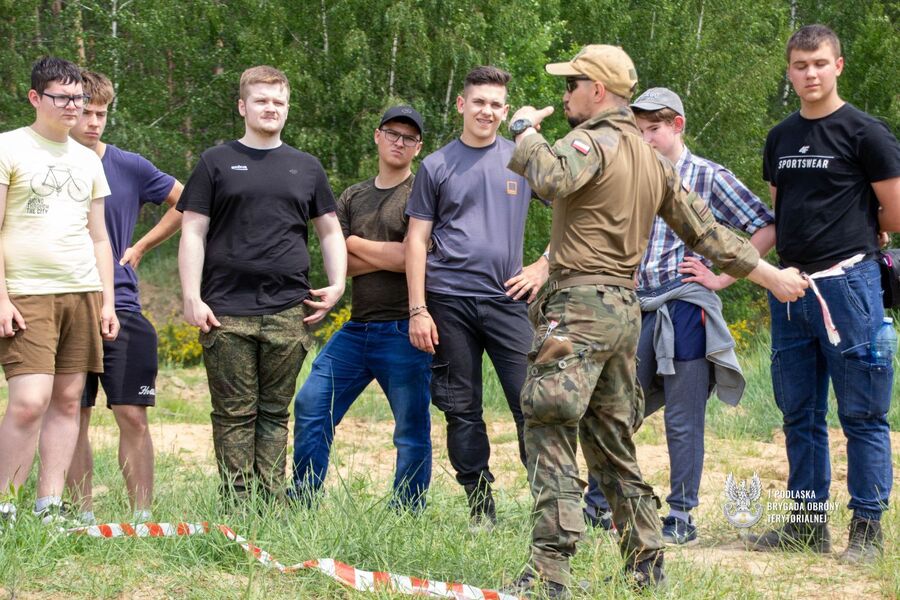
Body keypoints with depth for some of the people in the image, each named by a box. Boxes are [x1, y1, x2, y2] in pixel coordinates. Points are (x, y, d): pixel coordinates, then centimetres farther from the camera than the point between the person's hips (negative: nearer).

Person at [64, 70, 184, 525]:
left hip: (120, 307, 0)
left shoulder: (129, 167, 3)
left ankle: (142, 516, 0)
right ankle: (84, 516, 10)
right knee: (73, 417, 4)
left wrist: (140, 248, 8)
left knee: (133, 416, -4)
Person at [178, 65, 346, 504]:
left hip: (288, 311, 2)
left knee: (274, 413, 4)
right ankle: (236, 507, -1)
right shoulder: (216, 163, 8)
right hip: (228, 312, -2)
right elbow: (193, 233, 4)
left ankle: (272, 504, 6)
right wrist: (192, 298, -6)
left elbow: (330, 231, 21)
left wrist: (336, 285, 6)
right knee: (234, 414, -2)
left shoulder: (306, 168, 16)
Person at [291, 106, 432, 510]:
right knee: (311, 405, 1)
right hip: (356, 327, 6)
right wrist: (388, 257, -10)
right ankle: (301, 504, 9)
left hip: (403, 332, -6)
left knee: (412, 432, 1)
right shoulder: (352, 198, 15)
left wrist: (356, 243, -4)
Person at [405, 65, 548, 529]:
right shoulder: (436, 167, 7)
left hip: (506, 299, -1)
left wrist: (543, 267, 3)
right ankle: (480, 510, 10)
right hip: (449, 301, 1)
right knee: (461, 410, 3)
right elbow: (417, 240, 6)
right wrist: (417, 310, -1)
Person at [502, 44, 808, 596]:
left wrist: (525, 129, -12)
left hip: (581, 305, -9)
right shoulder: (653, 160, 20)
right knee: (612, 446, 17)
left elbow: (550, 179, -30)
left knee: (549, 433, -13)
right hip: (626, 309, 9)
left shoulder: (593, 141, -8)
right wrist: (773, 276, 26)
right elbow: (706, 231, 20)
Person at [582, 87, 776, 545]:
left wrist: (722, 278, -6)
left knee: (683, 420, 0)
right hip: (638, 307, 5)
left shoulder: (709, 177, 1)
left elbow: (766, 229, -1)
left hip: (686, 306, -5)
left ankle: (681, 519, 7)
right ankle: (597, 505, 18)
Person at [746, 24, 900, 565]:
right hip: (790, 288, 7)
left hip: (846, 283, -7)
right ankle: (810, 522, 21)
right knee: (800, 413, 12)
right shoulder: (781, 139, 14)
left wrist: (848, 237, 9)